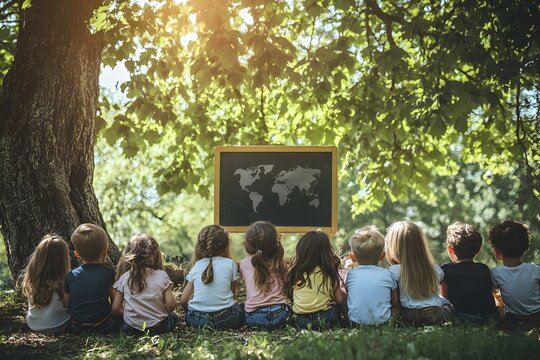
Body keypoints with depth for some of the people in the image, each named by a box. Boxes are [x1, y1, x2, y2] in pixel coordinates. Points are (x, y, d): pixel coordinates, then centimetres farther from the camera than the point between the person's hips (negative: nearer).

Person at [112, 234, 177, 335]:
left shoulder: (124, 278, -4)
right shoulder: (162, 276, -9)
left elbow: (116, 308, -2)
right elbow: (171, 304, -12)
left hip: (131, 329, 1)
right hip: (159, 327, -1)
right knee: (173, 316, 30)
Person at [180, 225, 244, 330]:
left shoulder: (196, 266, 9)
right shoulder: (230, 264, 1)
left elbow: (183, 301, 9)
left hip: (197, 320, 1)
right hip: (225, 319, -1)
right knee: (240, 309, 26)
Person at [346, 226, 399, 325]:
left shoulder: (350, 274, 0)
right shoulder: (387, 274, -1)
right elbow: (395, 302, 11)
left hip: (356, 322, 0)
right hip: (382, 321, 0)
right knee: (396, 308, 24)